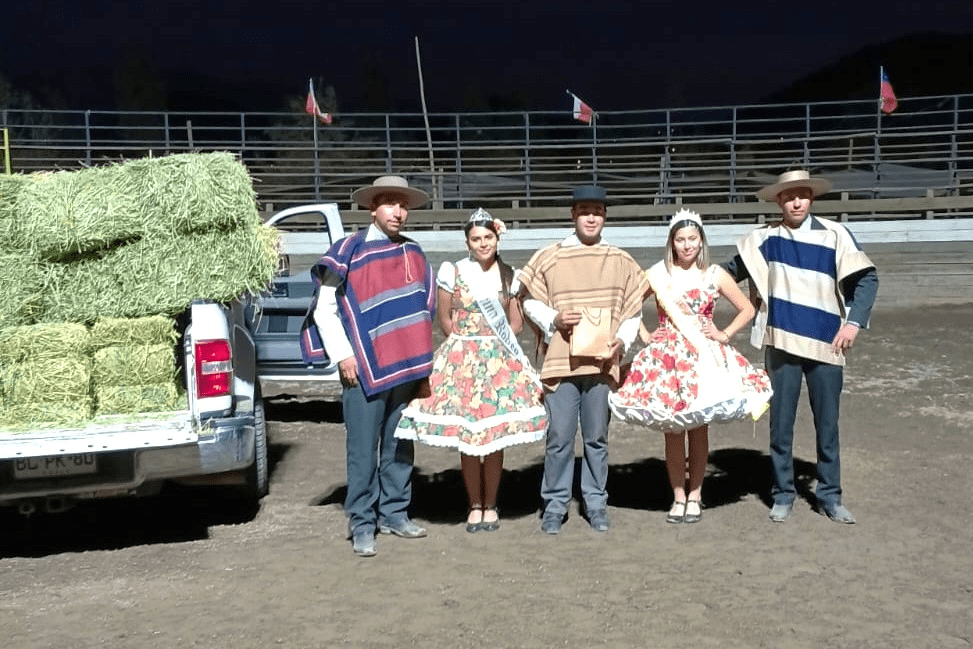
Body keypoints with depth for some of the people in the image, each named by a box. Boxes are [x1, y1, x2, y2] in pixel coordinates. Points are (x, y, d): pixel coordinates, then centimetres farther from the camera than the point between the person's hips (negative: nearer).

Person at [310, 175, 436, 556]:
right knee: (363, 450, -3)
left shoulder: (414, 254, 12)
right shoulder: (349, 252, -4)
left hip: (407, 368, 5)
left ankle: (394, 514, 23)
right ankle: (362, 525, 6)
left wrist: (420, 355, 14)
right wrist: (343, 356, -9)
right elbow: (324, 309, -3)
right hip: (364, 369, -5)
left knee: (399, 447, 12)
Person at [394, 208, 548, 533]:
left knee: (496, 436, 1)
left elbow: (517, 322, 9)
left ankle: (490, 505, 15)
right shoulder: (453, 272, 2)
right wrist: (468, 343, 2)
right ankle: (474, 505, 14)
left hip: (500, 361, 1)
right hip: (462, 361, -1)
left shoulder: (509, 275, 8)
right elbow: (443, 318, 6)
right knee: (466, 436, -1)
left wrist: (496, 345, -2)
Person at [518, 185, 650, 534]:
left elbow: (633, 310, 13)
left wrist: (622, 341, -3)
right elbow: (530, 301, 8)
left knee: (597, 437, 10)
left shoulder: (620, 261, 8)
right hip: (560, 361, -1)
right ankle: (555, 504, 14)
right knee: (559, 437, 2)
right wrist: (553, 319, -10)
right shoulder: (549, 258, 2)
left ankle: (596, 502, 22)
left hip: (602, 362, 2)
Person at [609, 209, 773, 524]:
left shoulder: (715, 275, 4)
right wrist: (644, 336, 2)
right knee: (673, 429, 1)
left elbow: (747, 309, 12)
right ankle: (678, 497, 12)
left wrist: (726, 334, 2)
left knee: (699, 427, 3)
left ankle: (695, 495, 15)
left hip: (705, 356, 0)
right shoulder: (656, 274, 3)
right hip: (667, 357, 0)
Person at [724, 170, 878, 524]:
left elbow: (867, 277, -1)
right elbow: (732, 271, 14)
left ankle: (829, 496, 20)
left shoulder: (834, 234, -3)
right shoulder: (764, 238, 3)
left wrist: (854, 322, -9)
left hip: (826, 345, -1)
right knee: (781, 423, 6)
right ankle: (783, 494, 20)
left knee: (827, 424, 7)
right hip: (782, 344, 1)